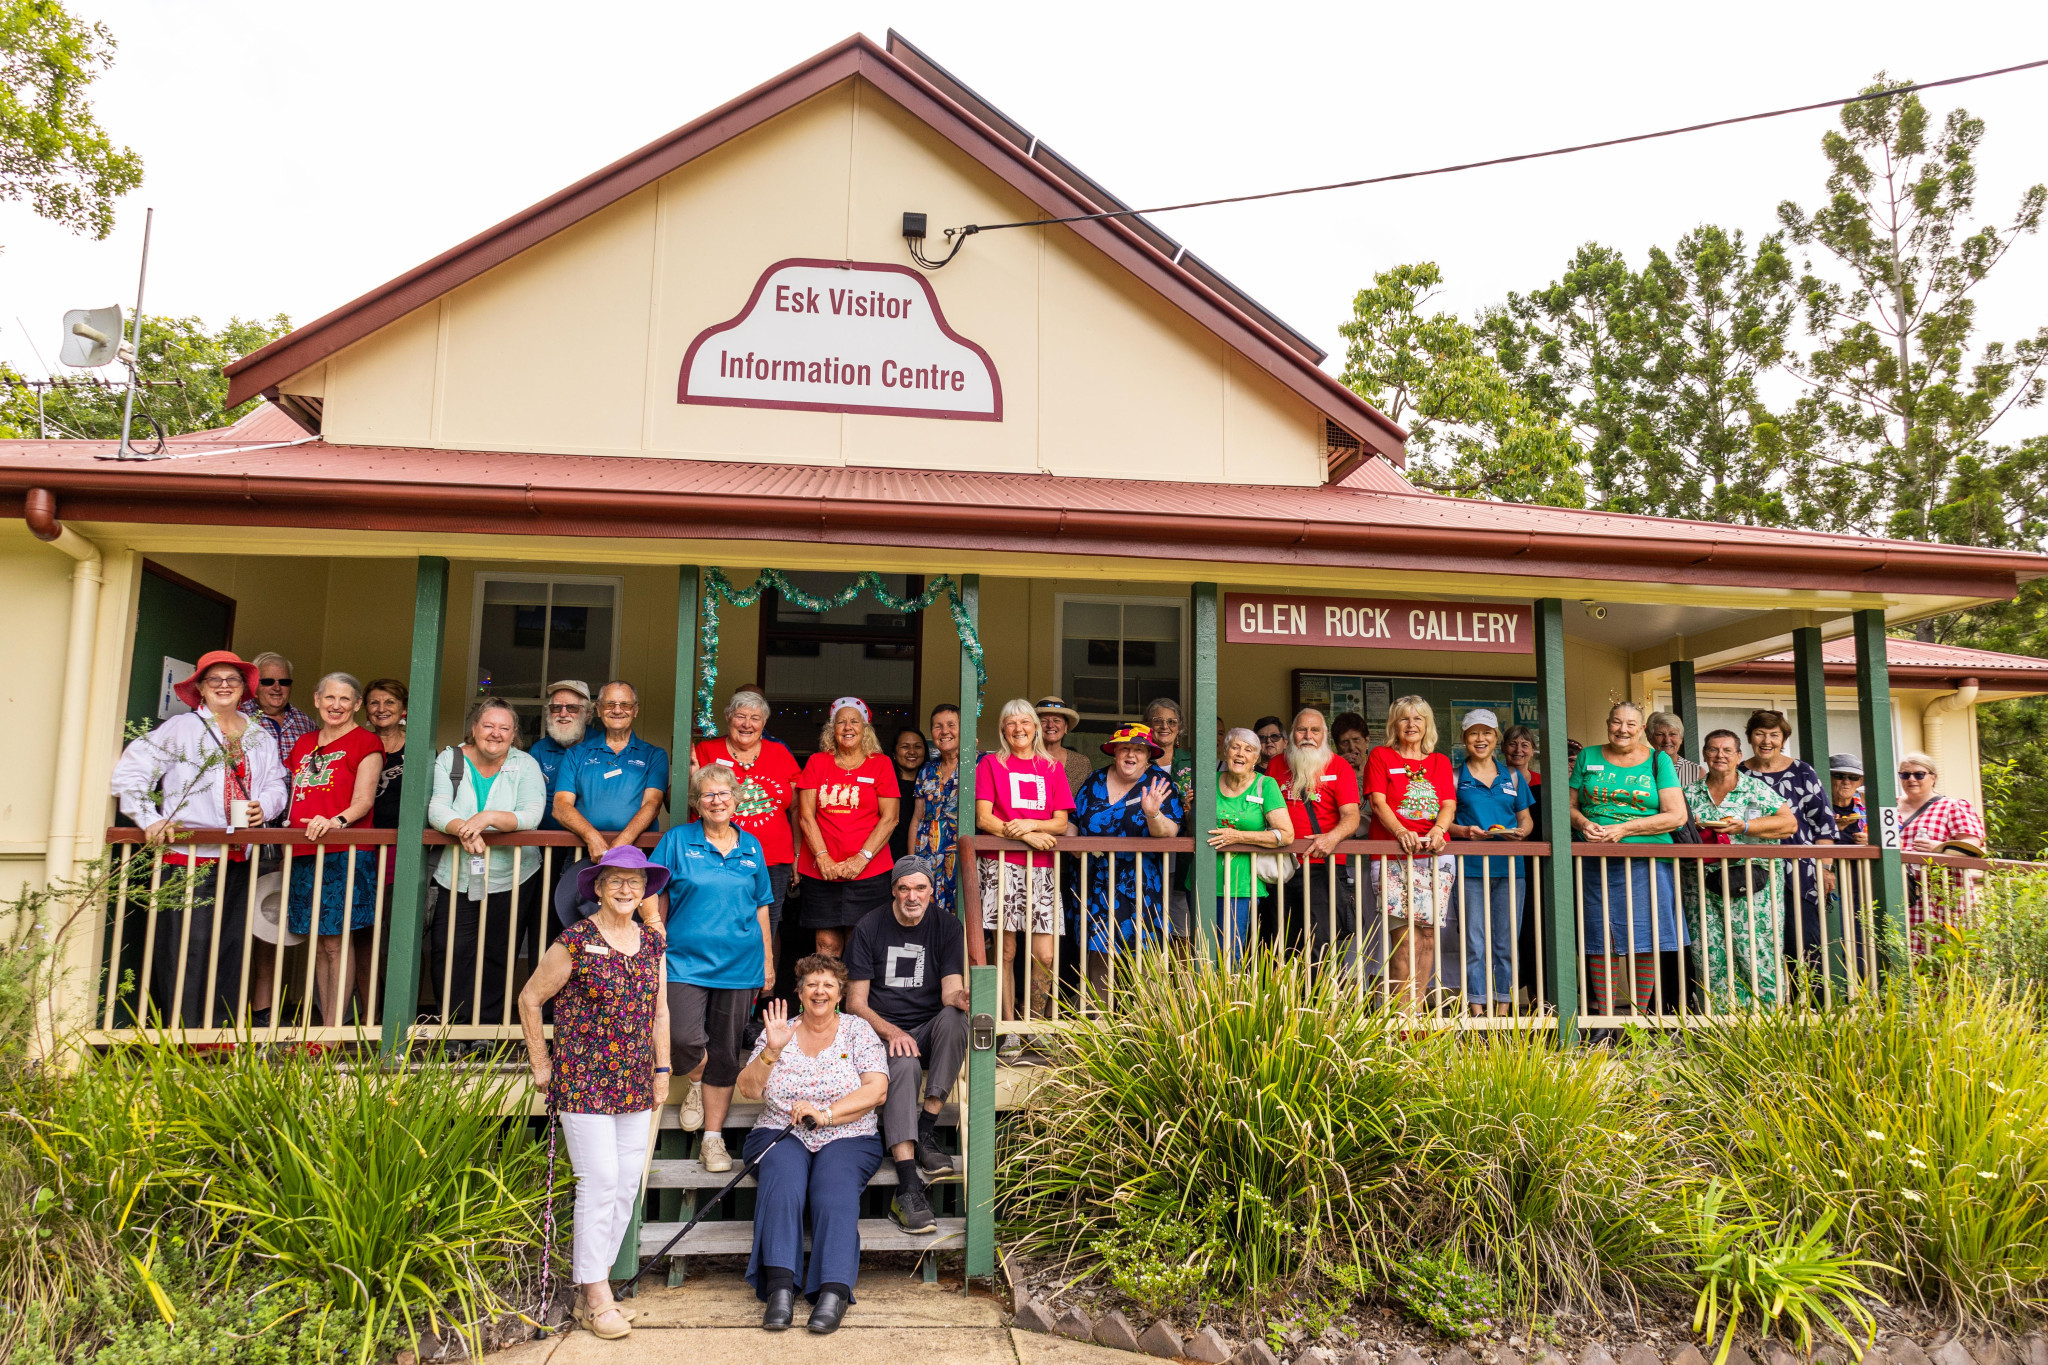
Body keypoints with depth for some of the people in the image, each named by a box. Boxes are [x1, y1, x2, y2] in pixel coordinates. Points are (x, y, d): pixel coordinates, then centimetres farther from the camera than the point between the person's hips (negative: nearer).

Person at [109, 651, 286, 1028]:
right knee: (184, 952, -6)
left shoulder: (261, 738, 17)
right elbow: (130, 771, -4)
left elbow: (276, 786, 18)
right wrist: (150, 819, -14)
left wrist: (264, 807, -4)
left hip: (238, 860, 5)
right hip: (188, 857, -5)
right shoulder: (181, 728, 1)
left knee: (231, 952, 6)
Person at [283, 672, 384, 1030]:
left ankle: (334, 1032, -8)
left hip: (346, 853, -6)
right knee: (317, 943, 6)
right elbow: (292, 795, 24)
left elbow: (363, 802, -8)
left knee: (337, 940, -9)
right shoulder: (304, 744, 21)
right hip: (305, 854, 6)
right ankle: (327, 1028, 11)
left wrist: (336, 822, -26)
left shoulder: (366, 742, 1)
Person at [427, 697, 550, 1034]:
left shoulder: (525, 765, 0)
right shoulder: (449, 760, 4)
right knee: (449, 957, -2)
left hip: (510, 882, -1)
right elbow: (436, 810, -8)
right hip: (456, 880, 1)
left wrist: (489, 817, -28)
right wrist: (463, 829, -27)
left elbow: (531, 815, -13)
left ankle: (487, 1028, 15)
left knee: (495, 960, 3)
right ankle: (455, 1030, 11)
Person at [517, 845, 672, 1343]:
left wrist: (662, 1068, 13)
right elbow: (530, 999, 0)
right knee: (600, 1182, -5)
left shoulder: (652, 943, 8)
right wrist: (541, 1065, 1)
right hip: (583, 1081, -5)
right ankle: (597, 1296, 8)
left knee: (628, 1185, 7)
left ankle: (591, 1286, 21)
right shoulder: (575, 942, -8)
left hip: (636, 1085, 6)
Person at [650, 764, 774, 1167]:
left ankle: (713, 1139, 19)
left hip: (740, 965, 2)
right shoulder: (677, 840, 2)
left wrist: (768, 960, 13)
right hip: (686, 960, -2)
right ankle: (695, 1084, 17)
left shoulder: (751, 847, 10)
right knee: (685, 1038, -19)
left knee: (725, 1054, 6)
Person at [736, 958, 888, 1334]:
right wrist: (771, 1050, -11)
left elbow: (877, 1090, -2)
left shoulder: (858, 1030, 9)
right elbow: (747, 1089, 6)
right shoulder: (780, 1032, 14)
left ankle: (834, 1291, -39)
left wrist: (825, 1114, -14)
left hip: (847, 1138, -1)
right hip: (781, 1134, 1)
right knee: (783, 1181, -31)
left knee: (836, 1186, -32)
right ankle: (780, 1287, -38)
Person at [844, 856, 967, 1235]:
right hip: (881, 1032, -2)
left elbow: (951, 992, -7)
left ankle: (926, 1132, -27)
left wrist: (962, 998, -33)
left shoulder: (947, 927, 2)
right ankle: (908, 1187, -44)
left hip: (929, 1030, 2)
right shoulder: (869, 929, -2)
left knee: (954, 1017, -32)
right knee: (904, 1065, -35)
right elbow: (855, 1002, -2)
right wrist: (891, 1032, -20)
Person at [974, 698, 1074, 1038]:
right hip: (1000, 866, -2)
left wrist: (1030, 824, -10)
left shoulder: (1053, 768, 16)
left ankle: (1036, 1024, 15)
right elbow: (983, 819, -1)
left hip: (1041, 869, 2)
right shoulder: (991, 764, 8)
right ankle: (1010, 1030, 6)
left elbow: (1061, 823, 9)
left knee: (1045, 955, -5)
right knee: (1006, 950, -4)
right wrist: (1026, 836, -12)